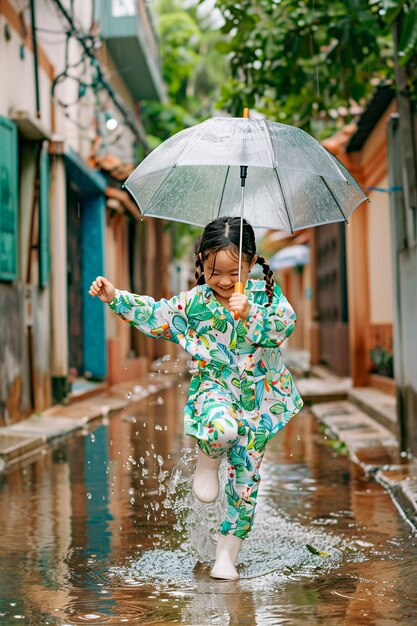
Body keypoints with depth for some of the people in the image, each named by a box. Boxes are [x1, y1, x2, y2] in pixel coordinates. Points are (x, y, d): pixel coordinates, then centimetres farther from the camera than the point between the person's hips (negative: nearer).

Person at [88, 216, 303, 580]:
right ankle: (207, 463, -1)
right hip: (215, 387, -1)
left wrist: (249, 315, -31)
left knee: (245, 478, 5)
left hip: (259, 396, 1)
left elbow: (282, 328, -17)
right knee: (222, 429, -39)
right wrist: (116, 298, 3)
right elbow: (155, 315, 9)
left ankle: (227, 554, 22)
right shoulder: (193, 302, -2)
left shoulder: (265, 294, -4)